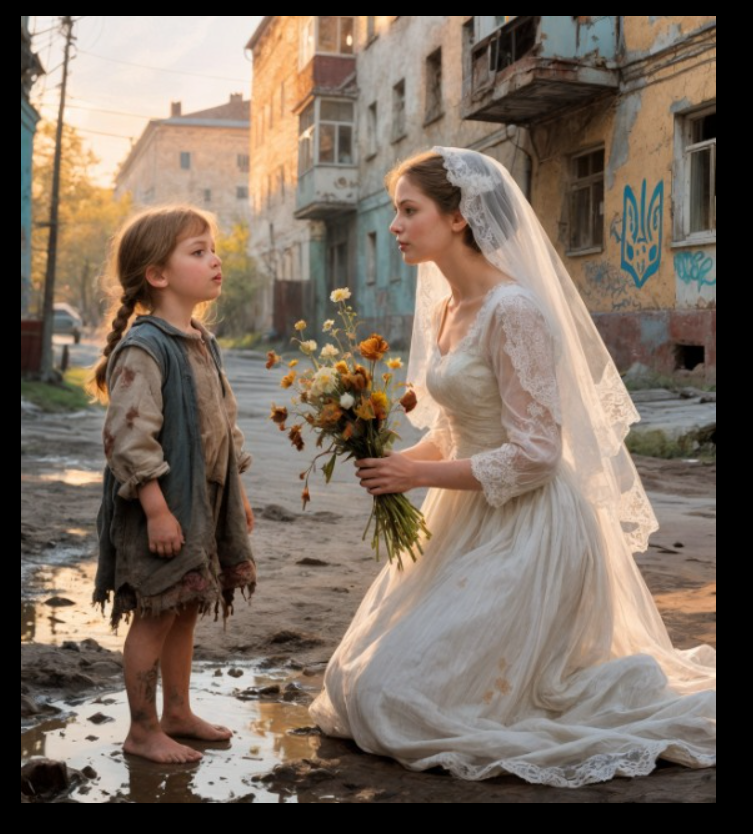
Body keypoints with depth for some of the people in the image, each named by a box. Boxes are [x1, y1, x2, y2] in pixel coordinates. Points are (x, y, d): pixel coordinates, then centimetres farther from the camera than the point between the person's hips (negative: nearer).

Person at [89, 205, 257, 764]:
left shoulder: (205, 344, 12)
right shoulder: (143, 347, -18)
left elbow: (226, 422, 18)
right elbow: (131, 435, -22)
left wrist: (238, 492, 18)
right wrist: (156, 509, -23)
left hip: (206, 502, 9)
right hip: (163, 507, -9)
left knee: (186, 611, 17)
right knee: (155, 614, 1)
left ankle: (177, 712, 32)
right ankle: (143, 730, 15)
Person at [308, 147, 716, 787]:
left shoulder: (513, 310, -20)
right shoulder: (444, 307, 8)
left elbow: (534, 454, -22)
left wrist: (420, 474, -17)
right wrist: (399, 460, -4)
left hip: (526, 530, -9)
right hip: (471, 519, 9)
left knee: (404, 695, -5)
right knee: (371, 683, 16)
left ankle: (626, 690, 8)